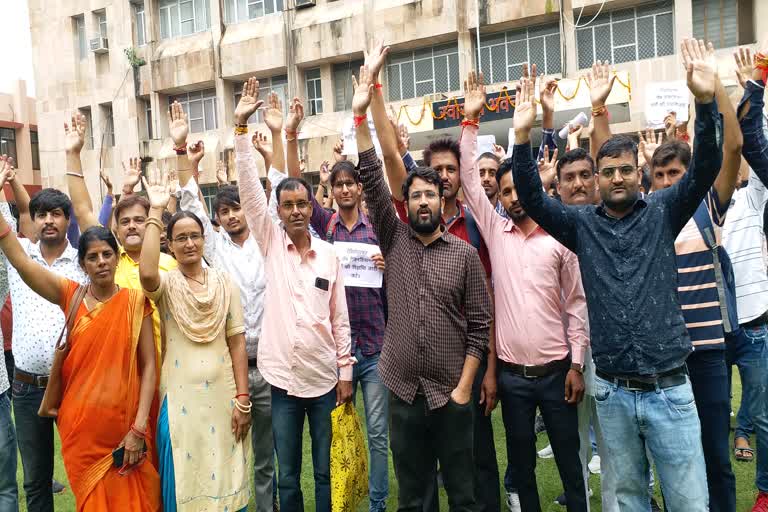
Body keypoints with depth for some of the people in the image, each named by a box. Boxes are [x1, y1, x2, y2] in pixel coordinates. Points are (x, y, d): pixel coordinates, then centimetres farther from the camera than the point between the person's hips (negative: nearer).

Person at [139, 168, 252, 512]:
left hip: (222, 396, 2)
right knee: (184, 483, 9)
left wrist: (242, 398, -4)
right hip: (180, 398, -1)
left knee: (224, 479, 12)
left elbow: (237, 342, 1)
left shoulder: (224, 282, 2)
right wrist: (155, 212, -24)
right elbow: (146, 273, -29)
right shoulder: (167, 284, -3)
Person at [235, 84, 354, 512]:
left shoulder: (330, 254, 0)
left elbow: (340, 318, 3)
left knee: (327, 473, 13)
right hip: (282, 378, 0)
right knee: (288, 477, 13)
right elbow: (249, 187, -9)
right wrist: (243, 127, -15)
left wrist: (345, 371, 1)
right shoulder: (270, 243, 0)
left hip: (325, 378, 0)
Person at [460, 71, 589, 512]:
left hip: (555, 369, -1)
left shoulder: (559, 240, -1)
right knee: (522, 462, 14)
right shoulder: (495, 232, 3)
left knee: (569, 459, 10)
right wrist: (471, 120, -4)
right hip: (511, 373, 2)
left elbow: (576, 305, -1)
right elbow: (470, 179, -1)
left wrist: (576, 364, -5)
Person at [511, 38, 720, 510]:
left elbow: (706, 169, -11)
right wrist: (523, 138, -20)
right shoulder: (582, 224, 3)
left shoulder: (662, 213, 1)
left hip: (669, 388, -1)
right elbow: (532, 200, -6)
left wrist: (706, 102, -26)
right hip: (613, 392, 1)